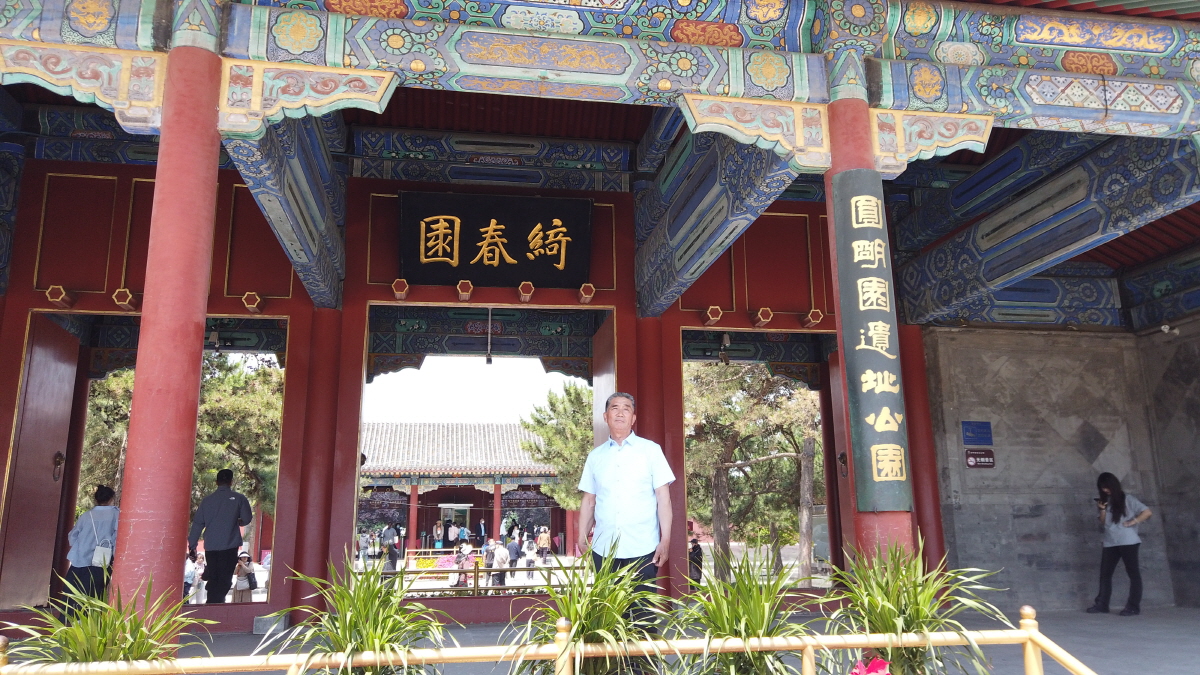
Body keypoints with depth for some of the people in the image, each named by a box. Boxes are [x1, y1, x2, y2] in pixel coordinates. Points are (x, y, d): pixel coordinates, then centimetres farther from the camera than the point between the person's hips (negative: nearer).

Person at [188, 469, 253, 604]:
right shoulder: (239, 498, -1)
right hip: (229, 546, -3)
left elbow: (197, 524, 8)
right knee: (224, 580, -2)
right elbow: (247, 519, 0)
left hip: (211, 546, 3)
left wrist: (192, 545, 14)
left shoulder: (208, 499, 8)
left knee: (213, 579, 12)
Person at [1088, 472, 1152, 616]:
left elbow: (1147, 513, -7)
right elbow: (1103, 522, 11)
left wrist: (1133, 522, -12)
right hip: (1110, 543, 6)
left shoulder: (1127, 499, -1)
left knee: (1133, 573, -2)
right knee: (1105, 573, 4)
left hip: (1128, 542, -6)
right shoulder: (1106, 502, 15)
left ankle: (1133, 607, -2)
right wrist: (1102, 509, -4)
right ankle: (1102, 605, 7)